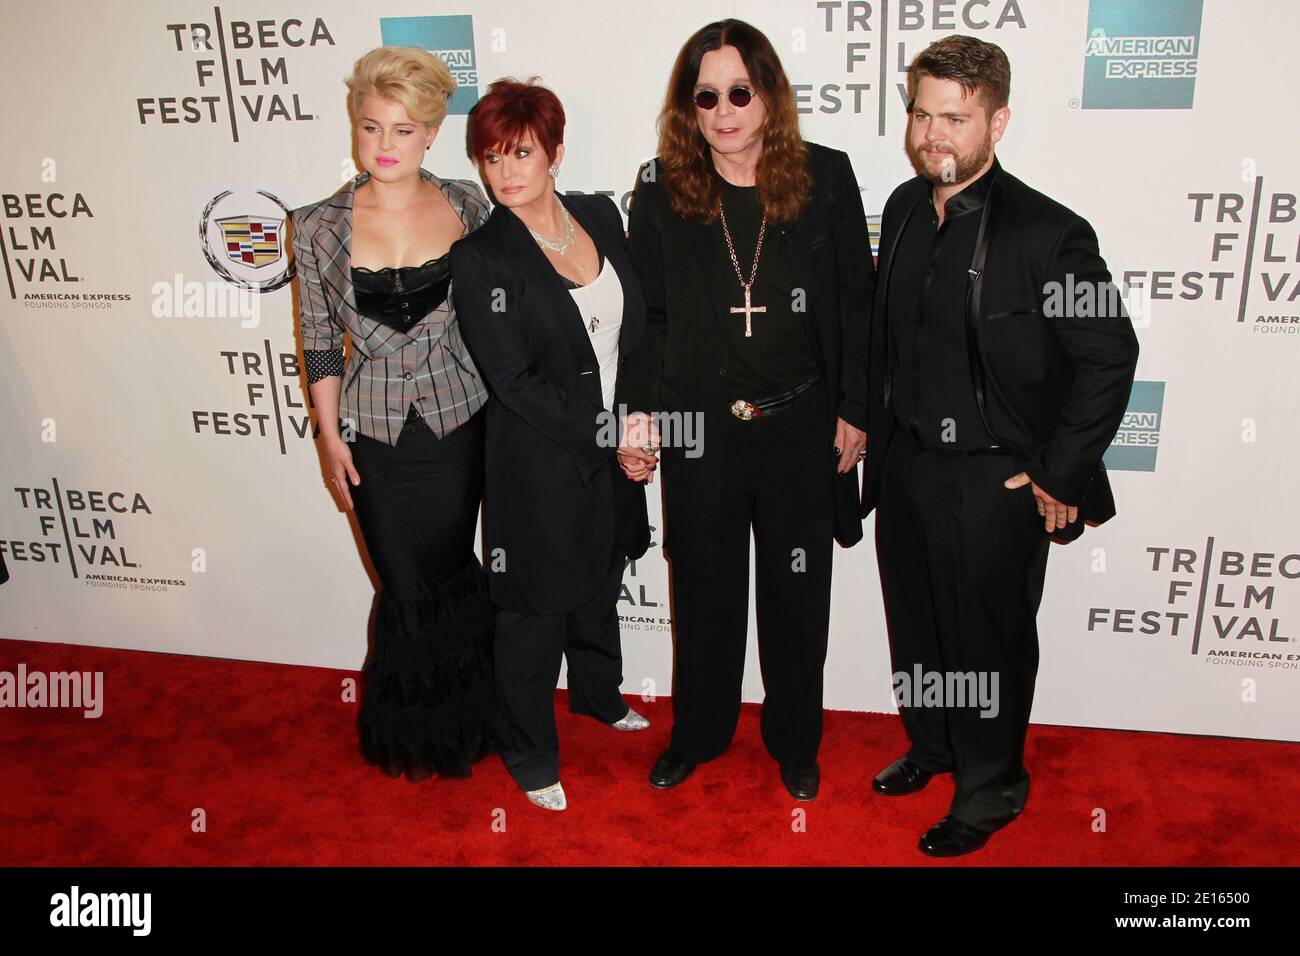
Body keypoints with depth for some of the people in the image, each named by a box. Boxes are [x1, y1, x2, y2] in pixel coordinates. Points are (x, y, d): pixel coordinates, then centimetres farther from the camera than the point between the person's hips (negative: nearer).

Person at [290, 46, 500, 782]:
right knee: (408, 587, 8)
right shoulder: (321, 226, -5)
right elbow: (320, 340, 2)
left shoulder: (466, 205, -3)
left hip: (459, 424, 1)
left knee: (452, 573, 13)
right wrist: (330, 434, 1)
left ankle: (461, 719, 38)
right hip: (377, 435, 0)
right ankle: (412, 731, 34)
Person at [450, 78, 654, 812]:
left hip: (615, 451, 6)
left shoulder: (601, 216, 1)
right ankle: (532, 754, 29)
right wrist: (608, 435, -17)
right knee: (537, 609, 9)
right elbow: (514, 381, -17)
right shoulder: (481, 257, -14)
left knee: (600, 584, 24)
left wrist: (639, 414, -6)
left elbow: (638, 324, 7)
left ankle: (598, 692, 51)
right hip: (539, 464, -5)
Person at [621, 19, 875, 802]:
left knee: (796, 594, 14)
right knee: (704, 591, 16)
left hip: (799, 430, 0)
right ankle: (699, 732, 38)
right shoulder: (660, 191, -3)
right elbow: (646, 317, 2)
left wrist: (855, 409, -1)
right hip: (698, 432, 1)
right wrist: (636, 418, -1)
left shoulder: (826, 178, -4)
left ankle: (796, 743, 36)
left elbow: (857, 303, 0)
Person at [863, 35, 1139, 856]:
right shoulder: (905, 207, 2)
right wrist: (878, 429, 11)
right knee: (915, 625, 21)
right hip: (905, 464, 6)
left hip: (994, 481, -6)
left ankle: (991, 787, 34)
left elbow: (1111, 354, -15)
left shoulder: (1047, 232, -19)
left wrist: (1062, 477, -13)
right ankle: (932, 746, 46)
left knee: (989, 639, 11)